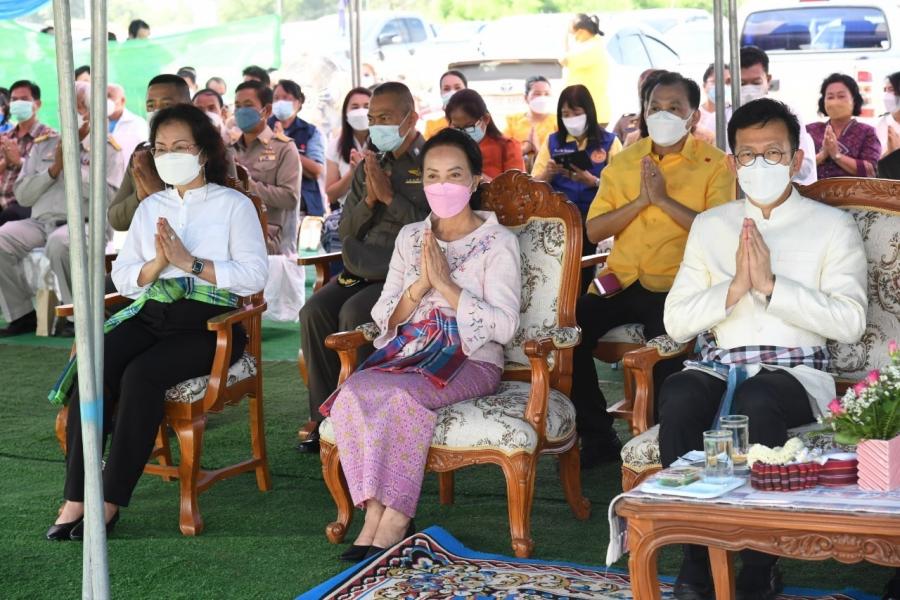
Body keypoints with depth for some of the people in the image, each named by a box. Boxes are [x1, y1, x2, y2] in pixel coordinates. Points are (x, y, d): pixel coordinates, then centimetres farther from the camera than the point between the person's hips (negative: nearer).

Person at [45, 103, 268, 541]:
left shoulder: (233, 205, 6)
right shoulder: (150, 207, 21)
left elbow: (255, 275, -7)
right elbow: (121, 277, 14)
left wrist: (190, 263, -14)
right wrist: (155, 265, -6)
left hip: (208, 322, -4)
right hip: (151, 315, 5)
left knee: (141, 374, -31)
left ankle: (111, 502, -25)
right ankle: (75, 499, -25)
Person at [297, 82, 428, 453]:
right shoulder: (368, 166, 18)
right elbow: (346, 231, 16)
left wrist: (390, 197, -14)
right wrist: (369, 200, -3)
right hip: (362, 269, 6)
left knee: (354, 313, -31)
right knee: (314, 311, -20)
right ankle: (325, 419, -13)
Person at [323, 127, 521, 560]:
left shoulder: (498, 242, 1)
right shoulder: (410, 237, 16)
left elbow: (504, 325, -11)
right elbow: (383, 317, 11)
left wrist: (446, 286, -14)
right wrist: (420, 286, -8)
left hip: (471, 362, -4)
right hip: (407, 354, 5)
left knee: (402, 394, -34)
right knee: (353, 392, -27)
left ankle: (395, 521, -26)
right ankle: (374, 512, -24)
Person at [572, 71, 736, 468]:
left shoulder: (715, 164, 4)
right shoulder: (625, 161, 15)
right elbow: (594, 230, 6)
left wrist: (664, 198, -15)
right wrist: (640, 200, -8)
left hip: (675, 285, -4)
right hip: (621, 279, 4)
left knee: (666, 335, -35)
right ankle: (598, 437, -3)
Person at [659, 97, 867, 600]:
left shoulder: (832, 225, 9)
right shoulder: (710, 225, 18)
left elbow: (850, 322, -6)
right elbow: (677, 323, 9)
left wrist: (770, 284, -13)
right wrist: (734, 288, -8)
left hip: (796, 373, -2)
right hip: (718, 368, 3)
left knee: (755, 402, -38)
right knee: (677, 396, -33)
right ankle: (698, 555, -22)